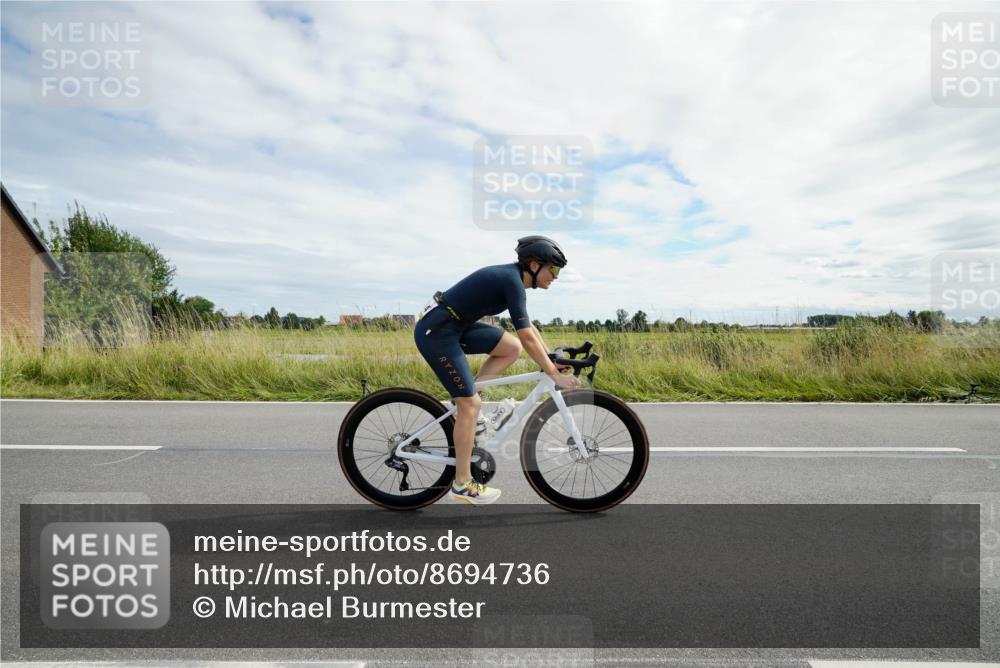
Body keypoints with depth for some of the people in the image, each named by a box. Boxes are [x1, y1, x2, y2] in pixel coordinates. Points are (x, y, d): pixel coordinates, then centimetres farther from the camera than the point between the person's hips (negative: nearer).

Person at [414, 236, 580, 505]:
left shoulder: (510, 277, 11)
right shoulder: (512, 281, -17)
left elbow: (528, 327, 18)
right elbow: (528, 338, -22)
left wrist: (553, 359, 17)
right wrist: (555, 375, -16)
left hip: (453, 326, 9)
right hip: (435, 331, -9)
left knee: (512, 348, 5)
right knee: (471, 404, -7)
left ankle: (464, 395, 8)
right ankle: (462, 485, 5)